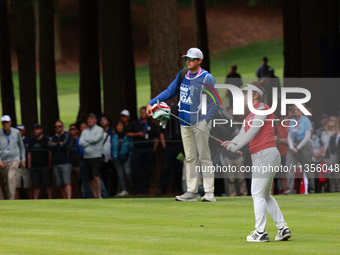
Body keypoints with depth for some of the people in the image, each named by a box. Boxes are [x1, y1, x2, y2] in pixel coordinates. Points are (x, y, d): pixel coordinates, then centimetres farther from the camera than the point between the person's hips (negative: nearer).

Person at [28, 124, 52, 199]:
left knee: (48, 185, -3)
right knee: (35, 186, 3)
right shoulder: (32, 141, 14)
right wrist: (29, 166, 8)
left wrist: (49, 165, -8)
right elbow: (29, 154, 16)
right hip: (34, 167, 4)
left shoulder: (46, 139, 0)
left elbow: (50, 153, -3)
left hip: (45, 167, -4)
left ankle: (50, 199, 0)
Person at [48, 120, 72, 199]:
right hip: (55, 163, 5)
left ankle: (69, 199, -24)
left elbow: (66, 146, -12)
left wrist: (55, 145, 0)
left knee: (67, 182, -15)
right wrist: (59, 145, -5)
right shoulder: (54, 138, 19)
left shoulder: (67, 136, 4)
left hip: (65, 163, -5)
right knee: (60, 184, 3)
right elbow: (49, 147, 1)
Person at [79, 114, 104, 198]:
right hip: (86, 157, 6)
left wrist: (86, 139, 0)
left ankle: (99, 195, -21)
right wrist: (91, 142, -10)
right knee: (89, 179, 5)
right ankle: (95, 196, 11)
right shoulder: (84, 132, 16)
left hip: (96, 157, -6)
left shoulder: (99, 130, 1)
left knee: (96, 176, -18)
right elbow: (81, 143, 2)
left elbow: (95, 139, -14)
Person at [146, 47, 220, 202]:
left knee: (204, 156, -8)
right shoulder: (182, 75, 11)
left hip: (200, 122, -6)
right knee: (190, 158, 6)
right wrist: (152, 103, 9)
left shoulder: (207, 79, -8)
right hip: (185, 122, 6)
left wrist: (205, 122, -17)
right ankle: (191, 191, 7)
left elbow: (215, 104, -8)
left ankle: (209, 192, -9)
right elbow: (170, 91, 18)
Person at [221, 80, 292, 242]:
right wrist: (231, 143, -7)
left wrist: (236, 147, -18)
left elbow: (252, 132, -16)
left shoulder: (263, 109, -9)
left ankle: (260, 233, -4)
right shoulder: (251, 115, 19)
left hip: (266, 154, -10)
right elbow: (242, 134, 11)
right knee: (265, 195, 14)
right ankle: (283, 229, 15)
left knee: (258, 194, -6)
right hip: (258, 157, 10)